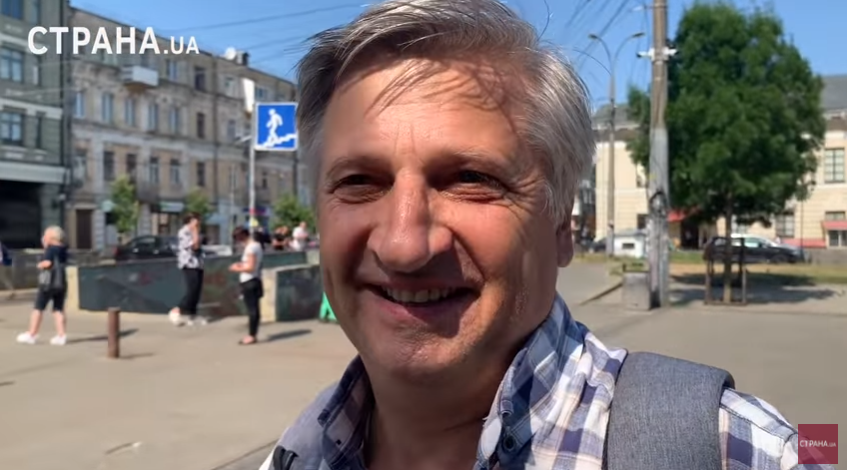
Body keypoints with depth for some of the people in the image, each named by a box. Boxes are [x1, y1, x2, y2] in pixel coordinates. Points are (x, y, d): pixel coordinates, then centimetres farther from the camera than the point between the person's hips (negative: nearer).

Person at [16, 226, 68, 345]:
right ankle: (62, 335, 0)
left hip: (48, 282, -7)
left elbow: (47, 263, -22)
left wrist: (40, 264, 0)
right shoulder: (63, 249, 12)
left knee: (38, 308, 4)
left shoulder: (51, 248, -10)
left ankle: (31, 335, 10)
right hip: (61, 282, 7)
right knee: (58, 309, 7)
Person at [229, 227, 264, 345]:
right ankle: (253, 335, 19)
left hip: (249, 281, -10)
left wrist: (238, 269, -7)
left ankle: (251, 336, -1)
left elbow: (250, 267, -20)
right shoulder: (256, 245, 13)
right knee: (254, 309, 12)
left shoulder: (250, 247, -17)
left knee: (252, 309, -5)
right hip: (254, 281, 10)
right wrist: (241, 265, 12)